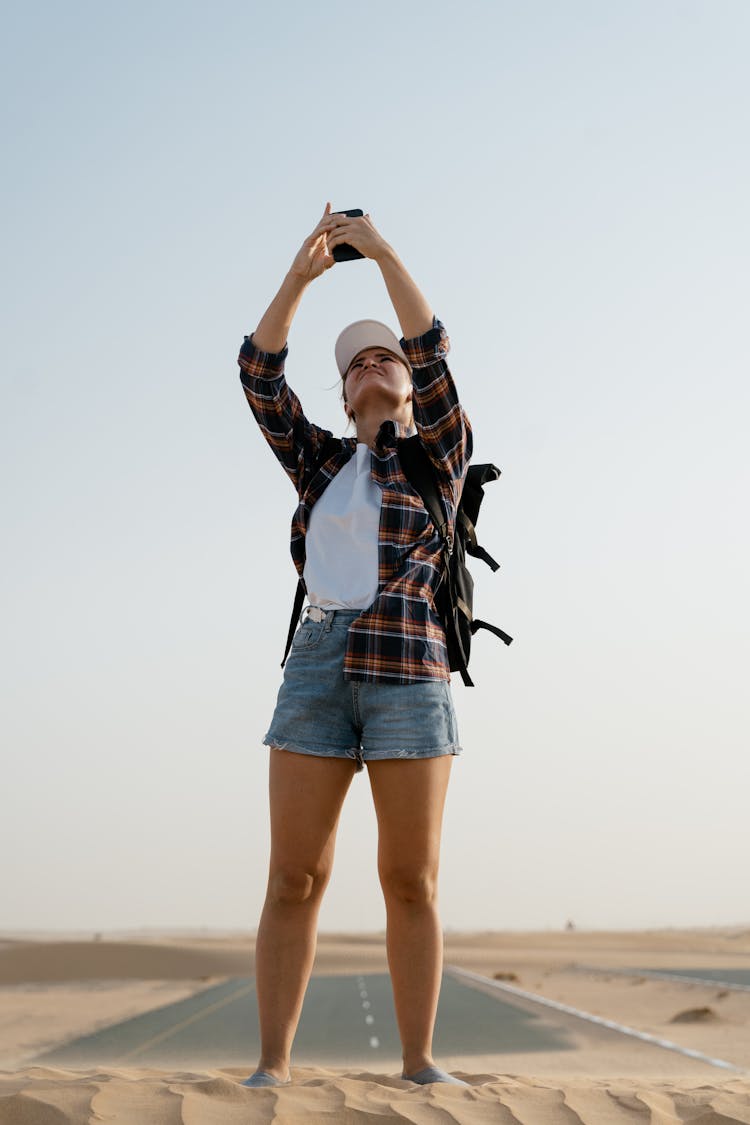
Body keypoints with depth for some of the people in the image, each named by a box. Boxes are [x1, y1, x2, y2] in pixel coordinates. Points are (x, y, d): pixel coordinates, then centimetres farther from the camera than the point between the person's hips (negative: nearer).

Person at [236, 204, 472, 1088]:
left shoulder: (443, 452, 12)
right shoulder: (320, 462, 20)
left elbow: (434, 353, -2)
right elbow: (259, 374, 11)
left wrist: (381, 248, 0)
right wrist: (301, 272, 4)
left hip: (409, 673, -2)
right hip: (317, 668, 2)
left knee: (412, 883, -2)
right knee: (293, 879, -4)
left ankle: (419, 1063, 8)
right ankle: (271, 1065, 0)